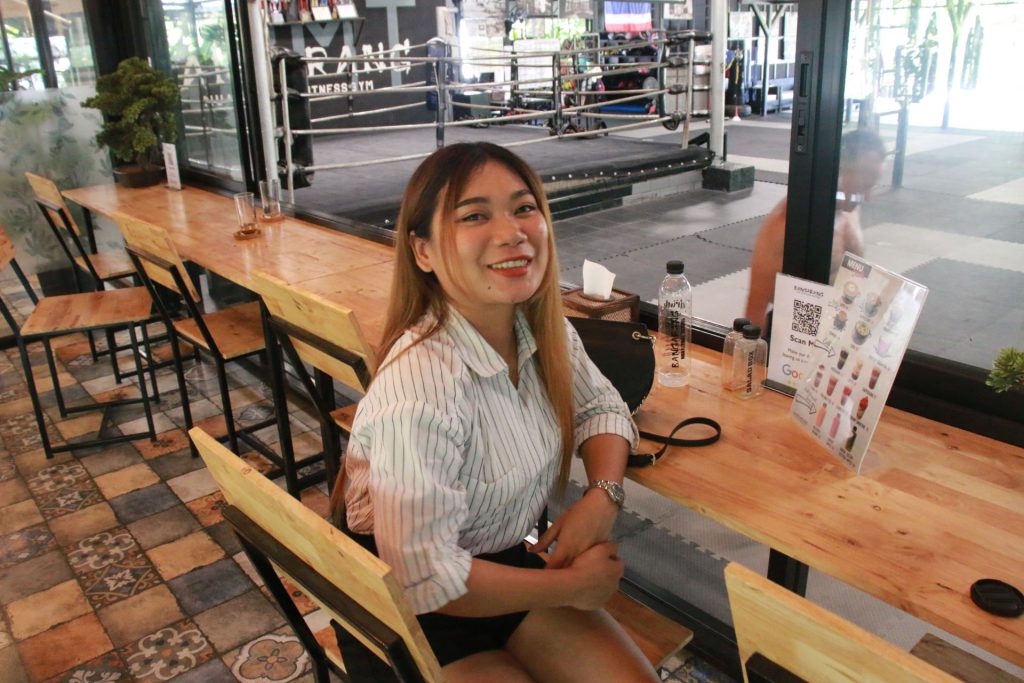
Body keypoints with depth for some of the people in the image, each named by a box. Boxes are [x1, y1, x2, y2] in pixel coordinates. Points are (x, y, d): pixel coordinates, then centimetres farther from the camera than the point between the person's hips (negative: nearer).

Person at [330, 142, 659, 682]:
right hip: (411, 611, -6)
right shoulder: (419, 386, -33)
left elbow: (601, 408, 8)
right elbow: (423, 577, -30)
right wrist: (573, 586, -16)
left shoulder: (543, 331, -9)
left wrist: (603, 497, -13)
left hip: (503, 561, 6)